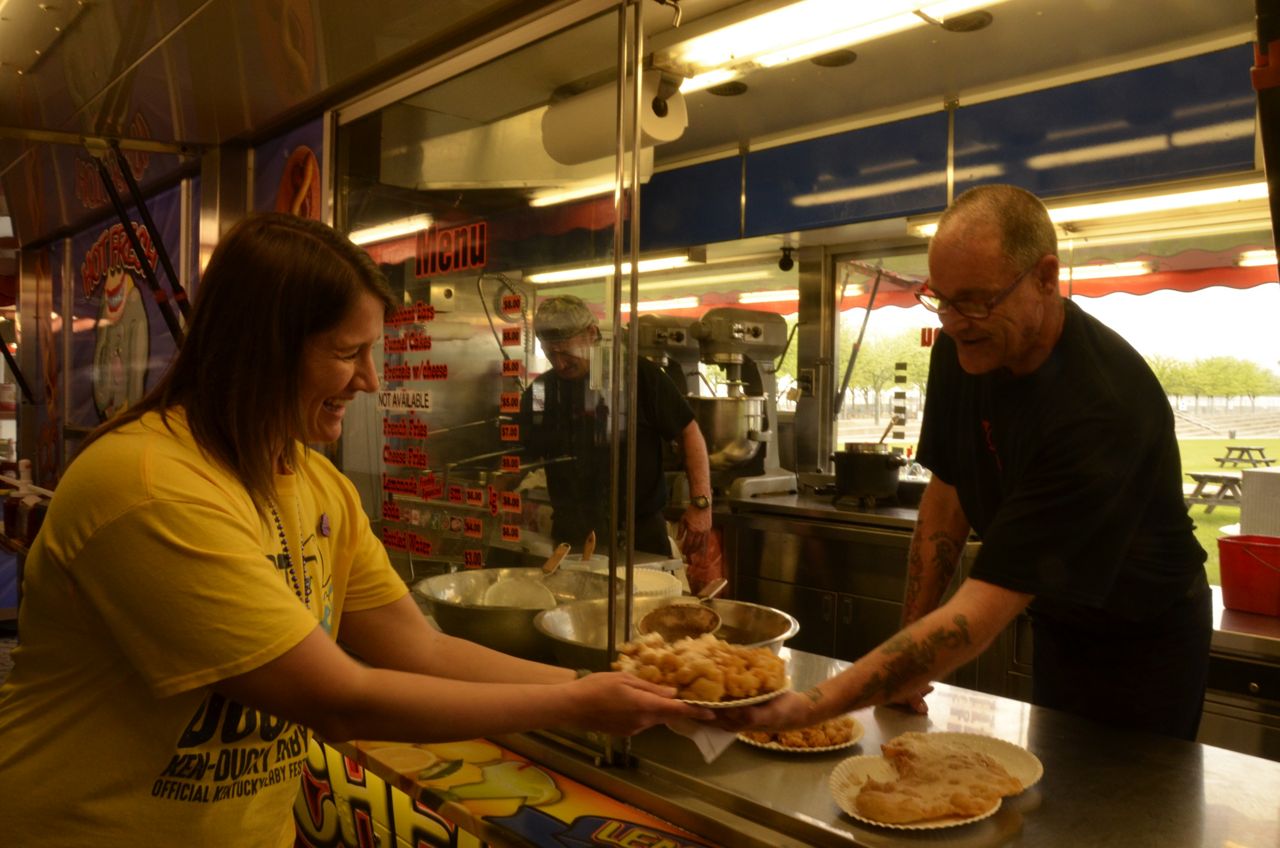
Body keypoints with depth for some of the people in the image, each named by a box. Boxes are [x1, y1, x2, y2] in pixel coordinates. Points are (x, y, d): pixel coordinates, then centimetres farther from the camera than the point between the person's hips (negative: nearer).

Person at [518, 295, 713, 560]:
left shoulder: (639, 375, -7)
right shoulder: (539, 392, 4)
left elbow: (689, 434, -3)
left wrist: (701, 503, -11)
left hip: (640, 530, -2)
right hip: (570, 535, 3)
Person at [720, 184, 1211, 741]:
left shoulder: (1100, 405, -36)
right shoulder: (962, 348, -14)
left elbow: (979, 614, -41)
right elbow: (947, 496, -5)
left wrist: (807, 707, -47)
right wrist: (908, 655, -8)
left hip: (1140, 647, -6)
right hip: (1055, 626, 6)